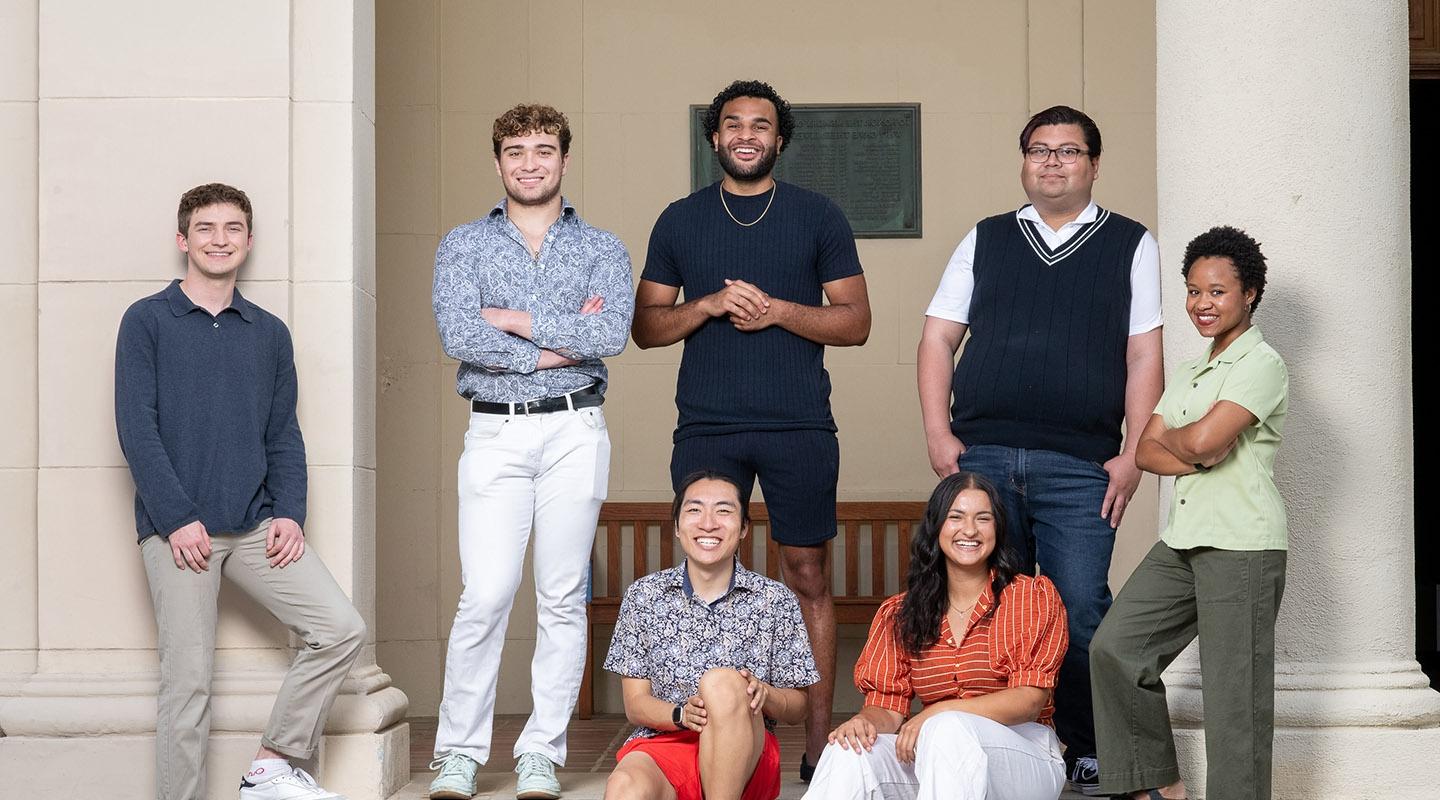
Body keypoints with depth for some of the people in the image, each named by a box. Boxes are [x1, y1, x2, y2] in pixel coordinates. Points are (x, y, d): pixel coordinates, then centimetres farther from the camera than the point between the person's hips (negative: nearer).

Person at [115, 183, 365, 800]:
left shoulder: (269, 333, 16)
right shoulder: (147, 321, 3)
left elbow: (284, 434, 15)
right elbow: (136, 429, -5)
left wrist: (289, 513, -1)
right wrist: (177, 518, -13)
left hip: (256, 526, 4)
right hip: (179, 529, -4)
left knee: (342, 629, -8)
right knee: (187, 682, -5)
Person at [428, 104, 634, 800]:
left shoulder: (601, 248, 10)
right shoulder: (463, 246, 9)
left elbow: (612, 333, -9)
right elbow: (458, 336, -8)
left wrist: (516, 320, -8)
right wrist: (558, 346, -8)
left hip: (574, 433, 1)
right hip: (495, 432, -1)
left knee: (563, 597, 2)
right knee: (485, 596, -7)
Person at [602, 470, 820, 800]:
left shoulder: (776, 600, 6)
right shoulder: (644, 596, 9)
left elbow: (796, 710, 9)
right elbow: (635, 704, 6)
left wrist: (764, 694, -15)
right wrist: (681, 714, -16)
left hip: (745, 756, 1)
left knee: (721, 682, -34)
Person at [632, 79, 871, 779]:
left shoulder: (818, 217, 8)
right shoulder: (680, 220, 13)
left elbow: (856, 321, 6)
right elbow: (646, 325, 11)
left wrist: (778, 310, -10)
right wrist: (710, 305, -7)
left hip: (799, 428, -1)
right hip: (706, 430, 1)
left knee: (808, 577, 0)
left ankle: (818, 740, 4)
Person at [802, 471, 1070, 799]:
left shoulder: (1035, 596, 3)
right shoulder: (898, 614, 14)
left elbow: (1029, 701, -7)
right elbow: (887, 708, 6)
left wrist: (938, 713, -19)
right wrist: (864, 720, -20)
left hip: (1023, 753, -3)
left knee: (948, 731, -37)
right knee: (850, 751, -28)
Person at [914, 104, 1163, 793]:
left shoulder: (1131, 245, 11)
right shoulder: (985, 241, 16)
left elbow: (1144, 357, 5)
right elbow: (938, 338, 13)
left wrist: (1133, 456, -3)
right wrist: (939, 434, 2)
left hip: (1081, 467, -2)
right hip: (982, 457, 2)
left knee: (1080, 613, -7)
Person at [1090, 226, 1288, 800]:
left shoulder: (1261, 364, -7)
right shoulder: (1188, 374, 20)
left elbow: (1201, 440, -21)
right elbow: (1146, 452, 11)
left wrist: (1170, 437, 2)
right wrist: (1195, 456, -9)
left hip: (1242, 543, -9)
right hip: (1182, 539, 9)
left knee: (1232, 688, -6)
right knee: (1114, 647, 5)